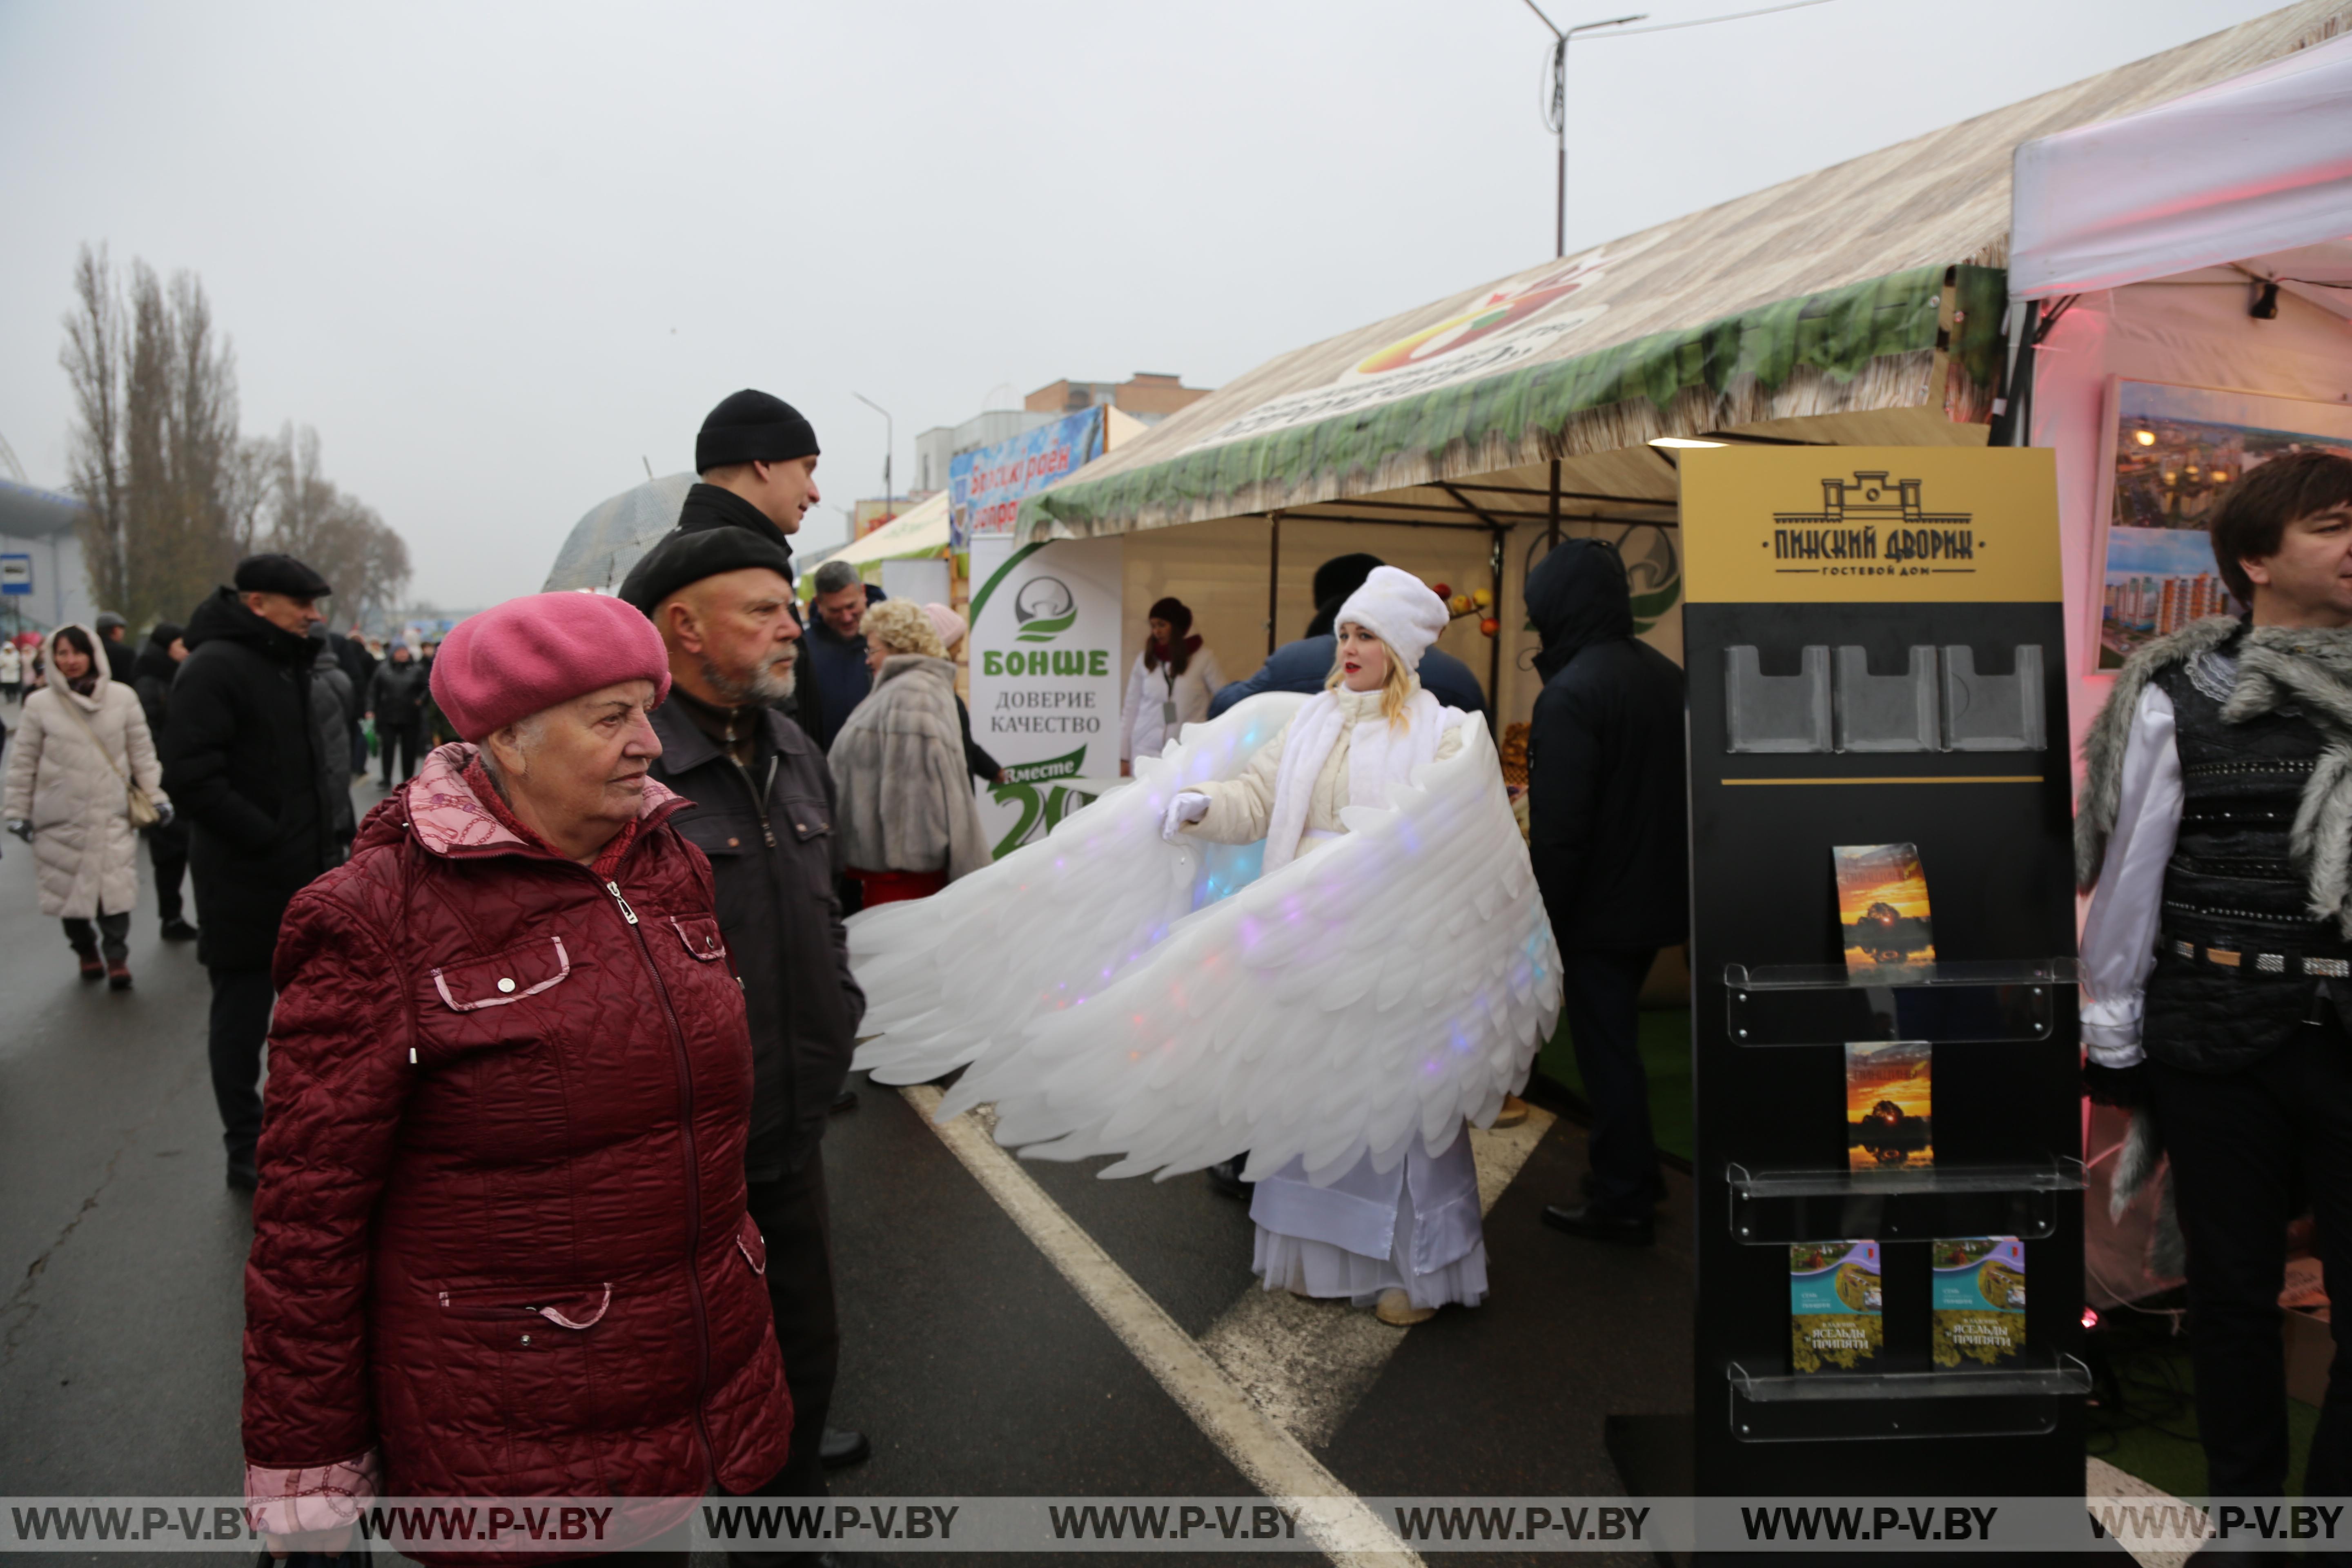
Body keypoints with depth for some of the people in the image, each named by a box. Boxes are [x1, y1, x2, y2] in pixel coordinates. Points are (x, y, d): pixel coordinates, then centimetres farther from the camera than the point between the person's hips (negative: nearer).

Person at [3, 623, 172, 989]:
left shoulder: (122, 697, 1)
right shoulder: (39, 703, 1)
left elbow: (142, 752, 5)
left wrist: (156, 796, 3)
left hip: (112, 815, -1)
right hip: (60, 819, 1)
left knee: (115, 888, -7)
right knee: (69, 889, 9)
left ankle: (116, 958, 5)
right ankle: (86, 951, 28)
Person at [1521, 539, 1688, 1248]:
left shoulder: (1570, 695, -22)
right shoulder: (1667, 676, 5)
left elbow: (1557, 831, -24)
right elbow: (1683, 795, 14)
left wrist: (1539, 923, -14)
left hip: (1600, 911, -9)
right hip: (1658, 897, 9)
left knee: (1606, 1052, 4)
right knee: (1618, 1041, 23)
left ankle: (1622, 1202, 15)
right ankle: (1634, 1175, 37)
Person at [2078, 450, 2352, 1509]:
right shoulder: (2178, 702, -4)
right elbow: (2128, 877, -2)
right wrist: (2112, 1041, -1)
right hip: (2218, 1047, -2)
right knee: (2235, 1290, 11)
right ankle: (2241, 1499, 30)